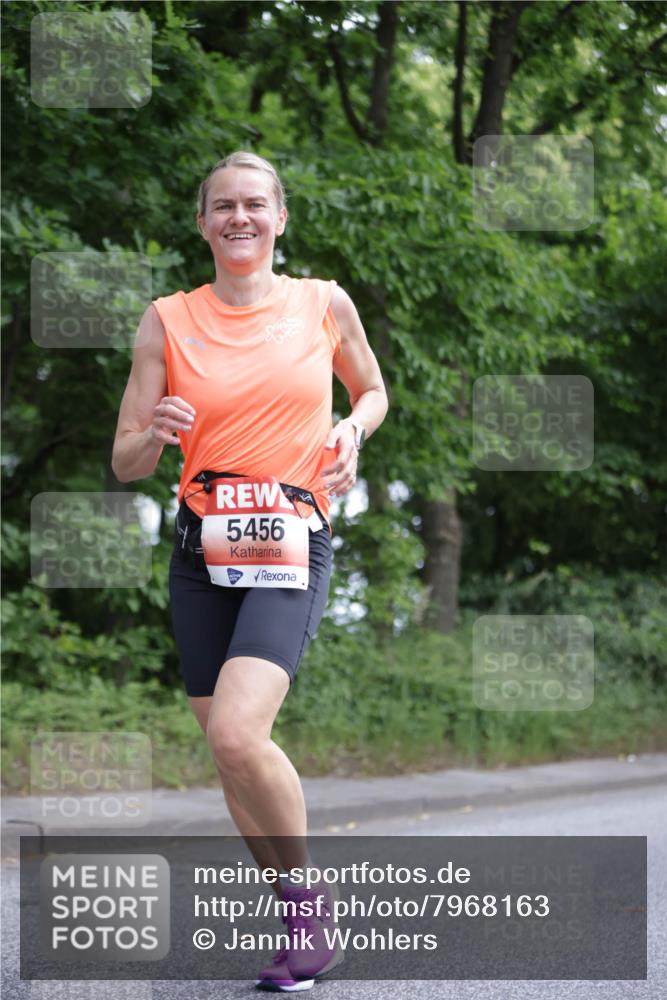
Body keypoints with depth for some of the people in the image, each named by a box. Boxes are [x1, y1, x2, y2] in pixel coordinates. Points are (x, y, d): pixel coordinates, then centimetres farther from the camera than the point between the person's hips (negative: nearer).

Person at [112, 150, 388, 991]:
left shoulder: (324, 303, 3)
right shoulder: (168, 321, 3)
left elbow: (371, 390, 22)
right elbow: (125, 463, 4)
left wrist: (351, 429, -1)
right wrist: (156, 434, -19)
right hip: (203, 545, 3)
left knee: (238, 733, -24)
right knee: (228, 753, 6)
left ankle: (306, 893, -2)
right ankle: (304, 924, 25)